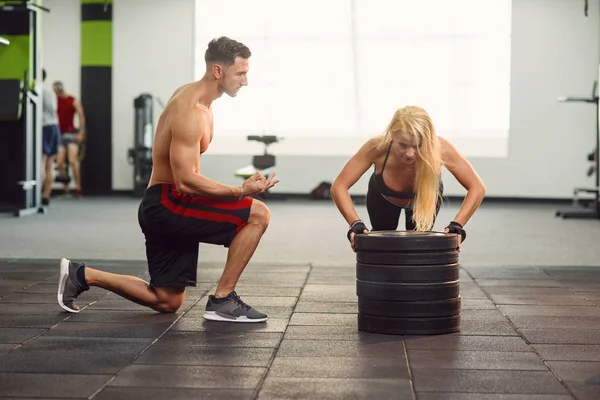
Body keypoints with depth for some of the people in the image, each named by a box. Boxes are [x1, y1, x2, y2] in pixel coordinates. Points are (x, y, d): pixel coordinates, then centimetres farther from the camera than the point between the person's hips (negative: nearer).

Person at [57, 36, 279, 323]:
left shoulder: (193, 94, 11)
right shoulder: (190, 112, -20)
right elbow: (185, 180, -26)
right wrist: (240, 191, -28)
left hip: (163, 207, 10)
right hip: (168, 203, -10)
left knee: (166, 302, 16)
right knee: (258, 214, -19)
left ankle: (81, 275, 19)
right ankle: (222, 301, -11)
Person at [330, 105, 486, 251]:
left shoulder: (440, 149, -43)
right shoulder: (377, 147, -43)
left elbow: (477, 188, -38)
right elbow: (339, 187, -37)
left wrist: (457, 225, -50)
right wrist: (355, 223, -51)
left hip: (425, 199, 0)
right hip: (383, 197, 0)